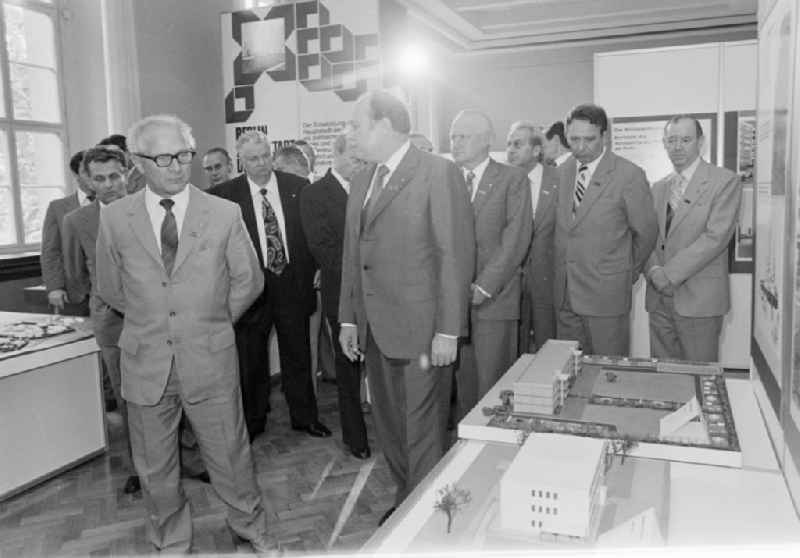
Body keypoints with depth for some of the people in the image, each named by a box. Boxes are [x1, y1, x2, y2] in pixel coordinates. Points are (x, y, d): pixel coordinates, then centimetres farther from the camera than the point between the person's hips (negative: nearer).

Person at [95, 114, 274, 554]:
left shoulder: (225, 214, -5)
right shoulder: (114, 219, -2)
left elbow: (248, 281, 5)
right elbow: (110, 289, 11)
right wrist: (151, 320, 12)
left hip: (210, 358, -1)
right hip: (145, 363, 2)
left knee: (229, 453, 11)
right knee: (154, 465, 15)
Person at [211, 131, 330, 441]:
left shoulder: (298, 187, 0)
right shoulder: (225, 194, -5)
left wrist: (312, 270, -1)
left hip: (293, 284, 2)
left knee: (298, 356, 13)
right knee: (251, 361, 11)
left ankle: (305, 417, 30)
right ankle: (252, 423, 29)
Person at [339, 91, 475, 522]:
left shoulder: (438, 173, -9)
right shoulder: (361, 181, 14)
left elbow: (455, 254, -13)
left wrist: (447, 330, -15)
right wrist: (348, 319, 14)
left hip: (420, 329, -7)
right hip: (375, 330, 7)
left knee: (423, 431, 3)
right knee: (388, 426, 16)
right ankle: (405, 498, 35)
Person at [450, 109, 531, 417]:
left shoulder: (512, 179, 1)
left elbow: (516, 239, -7)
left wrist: (484, 287, -13)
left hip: (495, 299, -3)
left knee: (491, 383, -2)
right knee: (463, 379, 5)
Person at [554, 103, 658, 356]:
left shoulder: (630, 175, -9)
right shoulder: (562, 171, 7)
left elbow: (646, 231, 0)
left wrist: (629, 273, 10)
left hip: (607, 294, -4)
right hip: (564, 295, 5)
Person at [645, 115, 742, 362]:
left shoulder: (725, 182, -3)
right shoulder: (659, 187, 15)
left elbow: (716, 237, -13)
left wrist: (670, 273, -15)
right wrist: (654, 271, -9)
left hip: (699, 298, -5)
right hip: (659, 296, 5)